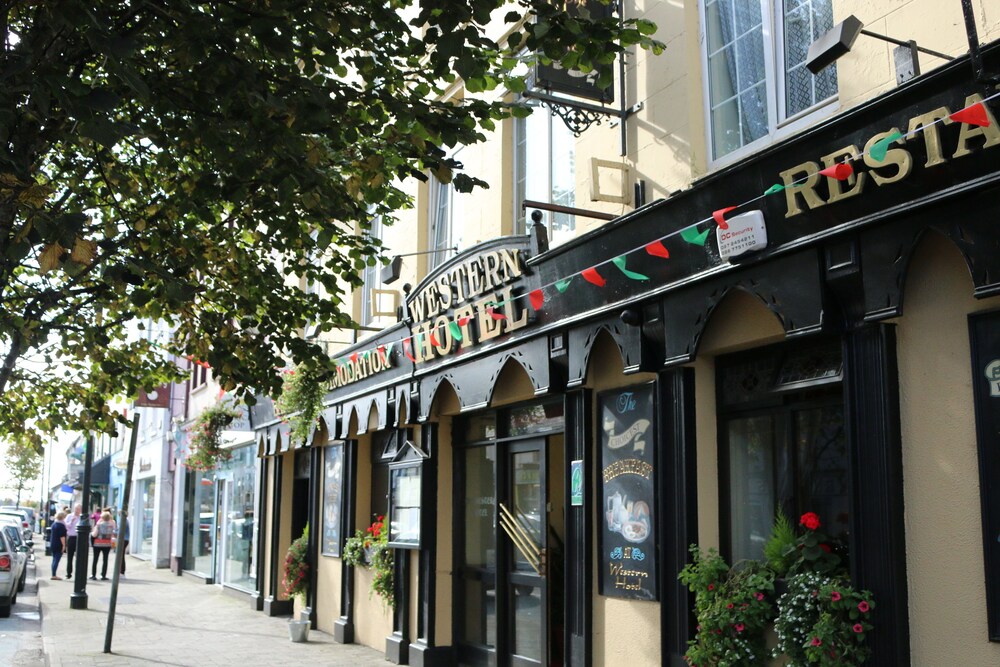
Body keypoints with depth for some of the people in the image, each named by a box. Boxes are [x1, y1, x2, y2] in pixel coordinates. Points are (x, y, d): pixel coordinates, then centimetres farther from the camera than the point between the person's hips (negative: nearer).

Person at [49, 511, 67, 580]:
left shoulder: (54, 523, 11)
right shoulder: (61, 525, -17)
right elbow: (62, 536, -20)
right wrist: (63, 545, -17)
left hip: (53, 545, 9)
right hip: (59, 546, -9)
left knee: (54, 560, 14)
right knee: (57, 560, -7)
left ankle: (54, 575, 18)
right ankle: (54, 575, -8)